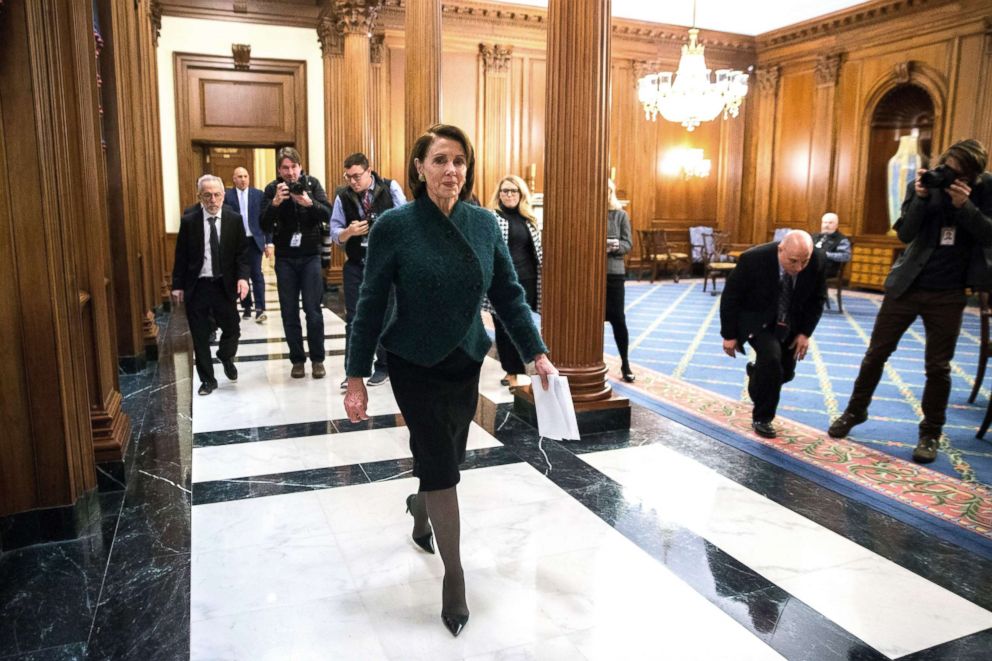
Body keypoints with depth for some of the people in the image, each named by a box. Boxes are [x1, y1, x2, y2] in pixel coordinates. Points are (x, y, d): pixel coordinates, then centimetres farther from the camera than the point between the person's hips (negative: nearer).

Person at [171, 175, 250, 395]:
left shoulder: (234, 219, -1)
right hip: (196, 287, 0)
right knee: (200, 337, 7)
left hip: (224, 285, 1)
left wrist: (242, 277, -13)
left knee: (232, 330, 5)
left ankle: (226, 357, 38)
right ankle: (207, 379, 22)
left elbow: (242, 252, 1)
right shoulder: (188, 220, -4)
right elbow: (181, 256, 1)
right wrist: (177, 285, 0)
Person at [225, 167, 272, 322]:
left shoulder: (258, 194, 3)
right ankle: (246, 307, 18)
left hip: (254, 240, -1)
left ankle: (260, 309, -6)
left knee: (257, 274, -5)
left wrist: (269, 242, -1)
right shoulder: (227, 195, 1)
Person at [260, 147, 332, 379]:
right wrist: (275, 202, -25)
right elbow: (265, 226, -10)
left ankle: (317, 359, 9)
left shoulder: (312, 183, -2)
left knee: (313, 310, -2)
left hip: (311, 255, -1)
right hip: (285, 258, 1)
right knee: (289, 312, 4)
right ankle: (297, 360, 15)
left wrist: (309, 203, -29)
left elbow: (328, 214, -11)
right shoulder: (272, 189, -2)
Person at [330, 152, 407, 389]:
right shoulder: (342, 195, 0)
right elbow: (334, 233, 2)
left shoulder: (390, 188, -5)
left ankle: (383, 367, 19)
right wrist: (348, 232, -19)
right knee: (353, 318, 3)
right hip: (355, 265, 2)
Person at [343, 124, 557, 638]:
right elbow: (371, 306, -11)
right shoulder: (394, 226, -15)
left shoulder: (485, 224, -5)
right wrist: (356, 378, -11)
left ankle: (421, 511, 51)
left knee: (442, 458, 18)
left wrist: (536, 353, -6)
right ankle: (454, 574, 17)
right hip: (415, 366, -4)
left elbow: (508, 294, 0)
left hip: (466, 363, 4)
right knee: (441, 466, -1)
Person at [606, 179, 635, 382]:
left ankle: (625, 364, 16)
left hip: (614, 273, 0)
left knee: (617, 318, 2)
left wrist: (615, 247, -21)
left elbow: (627, 244, -1)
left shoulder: (621, 215, 2)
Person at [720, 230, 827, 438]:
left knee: (785, 371, 7)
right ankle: (761, 418, -5)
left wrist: (805, 332, -8)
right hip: (756, 319, -4)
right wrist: (729, 335, -14)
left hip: (789, 324, 4)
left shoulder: (817, 262, -20)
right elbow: (730, 296, -18)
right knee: (771, 357, -25)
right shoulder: (754, 259, -30)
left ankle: (756, 371, 44)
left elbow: (818, 299, -2)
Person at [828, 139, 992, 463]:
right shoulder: (923, 183, -5)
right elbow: (905, 234, -9)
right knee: (876, 353, 7)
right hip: (907, 284, 1)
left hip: (948, 293, 0)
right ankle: (855, 411, 24)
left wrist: (964, 205, -22)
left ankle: (931, 432, 20)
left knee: (938, 366, 5)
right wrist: (921, 198, -22)